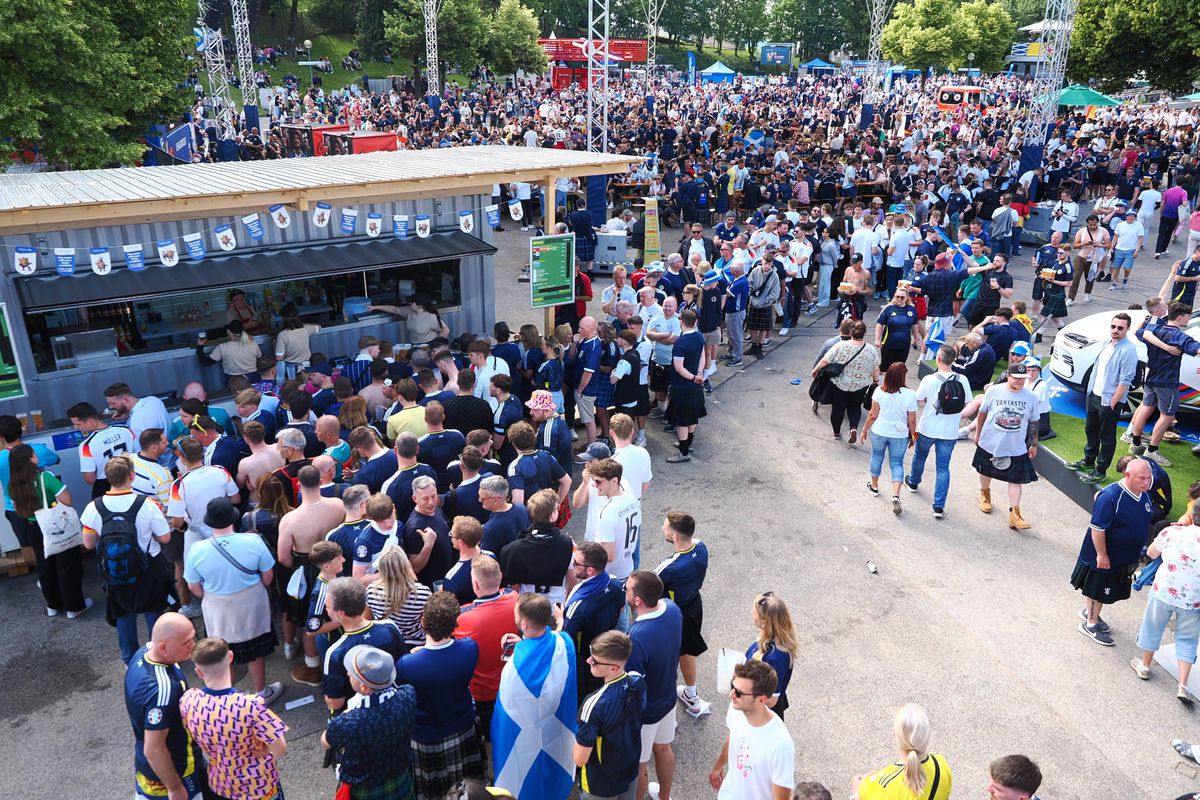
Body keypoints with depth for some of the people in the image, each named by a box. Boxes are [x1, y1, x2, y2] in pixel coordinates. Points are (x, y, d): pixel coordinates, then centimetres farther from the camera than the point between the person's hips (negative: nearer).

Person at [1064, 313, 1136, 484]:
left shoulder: (1128, 351, -20)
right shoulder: (1107, 343, 6)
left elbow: (1125, 381, -21)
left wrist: (1112, 403, -20)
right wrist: (1090, 389, 14)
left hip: (1109, 400, -8)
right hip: (1094, 394, 8)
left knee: (1107, 438, 6)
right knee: (1091, 431, 23)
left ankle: (1100, 471, 16)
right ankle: (1088, 461, 40)